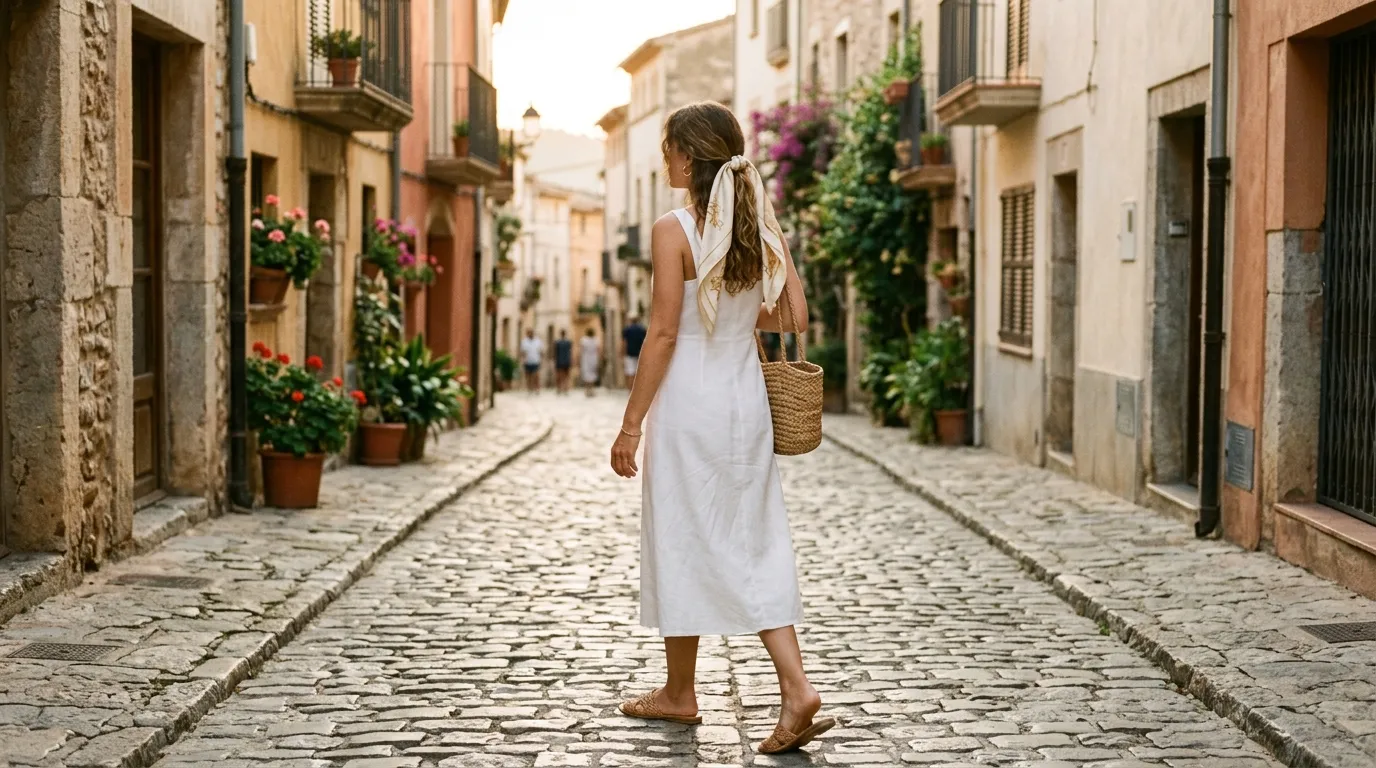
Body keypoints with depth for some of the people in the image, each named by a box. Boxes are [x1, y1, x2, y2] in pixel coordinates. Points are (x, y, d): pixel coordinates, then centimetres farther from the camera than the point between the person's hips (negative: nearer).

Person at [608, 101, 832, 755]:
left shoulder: (673, 230, -13)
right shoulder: (761, 224, 4)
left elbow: (663, 334, -15)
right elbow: (793, 313, 6)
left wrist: (631, 423, -9)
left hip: (688, 401, -6)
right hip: (747, 399, 6)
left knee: (682, 543, 8)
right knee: (755, 545, 8)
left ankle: (679, 693, 22)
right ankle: (797, 690, -3)